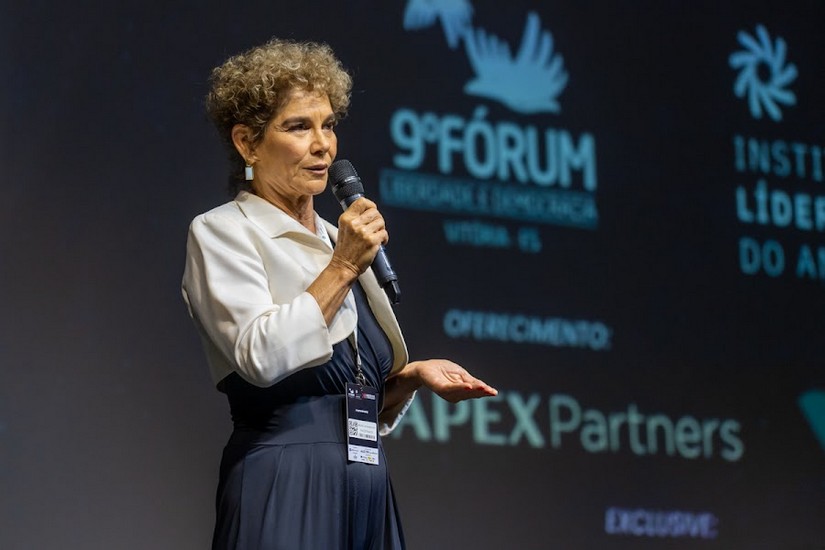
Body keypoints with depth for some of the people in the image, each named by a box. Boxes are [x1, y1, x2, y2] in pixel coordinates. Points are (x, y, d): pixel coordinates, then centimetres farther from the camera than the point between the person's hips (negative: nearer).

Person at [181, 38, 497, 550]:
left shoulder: (338, 240, 17)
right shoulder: (220, 233, -2)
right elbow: (263, 358, -18)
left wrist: (414, 374, 2)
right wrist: (342, 267, -14)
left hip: (369, 487, 7)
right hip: (285, 488, -6)